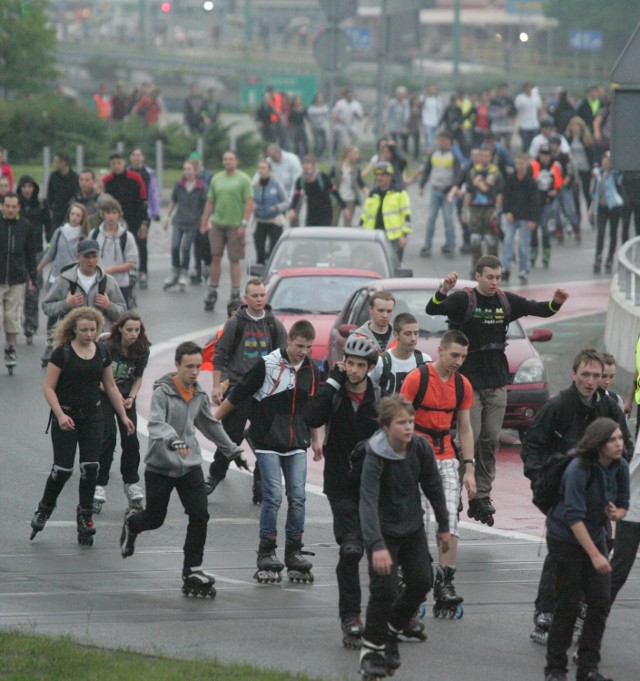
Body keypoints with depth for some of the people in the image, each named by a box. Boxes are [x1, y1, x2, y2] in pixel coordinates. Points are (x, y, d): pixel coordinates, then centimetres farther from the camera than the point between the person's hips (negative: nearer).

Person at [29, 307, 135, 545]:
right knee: (63, 468, -6)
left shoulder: (102, 352, 5)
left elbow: (110, 387, 14)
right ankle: (44, 509, 17)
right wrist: (60, 415, -22)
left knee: (90, 467, -4)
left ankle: (85, 516, 8)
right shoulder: (63, 353, -10)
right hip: (65, 416, -4)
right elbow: (49, 387, -11)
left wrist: (123, 416, 10)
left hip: (92, 416, 4)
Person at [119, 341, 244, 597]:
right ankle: (132, 523, 45)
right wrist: (173, 440, -48)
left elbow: (211, 425, 22)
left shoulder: (199, 395, 5)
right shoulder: (163, 392, -14)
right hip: (160, 466, -4)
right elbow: (155, 423, -29)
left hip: (190, 467, 4)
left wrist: (232, 450, 29)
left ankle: (192, 571, -2)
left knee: (199, 516, -10)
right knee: (154, 519, 8)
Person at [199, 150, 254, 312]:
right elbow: (210, 202, 16)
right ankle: (212, 291, 10)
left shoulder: (243, 179, -2)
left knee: (235, 260, 1)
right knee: (215, 257, 3)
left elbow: (249, 203, -7)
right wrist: (204, 222, 10)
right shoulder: (216, 179, 12)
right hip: (217, 224, 4)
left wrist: (244, 224, -13)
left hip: (235, 225, -4)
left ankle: (235, 292, 7)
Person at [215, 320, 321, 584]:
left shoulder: (311, 369, 5)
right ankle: (266, 552, 1)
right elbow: (238, 394, -4)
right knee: (273, 497, -8)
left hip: (297, 443, 4)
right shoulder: (267, 365, -11)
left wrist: (315, 439, 25)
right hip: (268, 442, -4)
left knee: (297, 497, -1)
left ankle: (294, 551, 7)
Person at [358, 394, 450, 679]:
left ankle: (397, 621, 37)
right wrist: (377, 546, -43)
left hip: (413, 527, 5)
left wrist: (443, 526, 13)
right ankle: (372, 647, 2)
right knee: (384, 588, -14)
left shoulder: (421, 448, -9)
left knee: (422, 581, 8)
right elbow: (368, 502, -33)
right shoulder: (375, 457, -25)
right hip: (384, 530, -5)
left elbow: (433, 487, 6)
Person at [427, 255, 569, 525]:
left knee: (491, 440, 4)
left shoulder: (506, 301, 8)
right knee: (469, 437, -8)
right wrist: (443, 290, -40)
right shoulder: (463, 300, -7)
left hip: (497, 382, 5)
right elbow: (432, 310, -20)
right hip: (469, 380, -5)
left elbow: (539, 309, 12)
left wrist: (556, 303, -9)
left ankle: (482, 496, 8)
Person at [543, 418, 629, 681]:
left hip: (595, 537, 6)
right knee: (568, 605, -4)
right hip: (566, 539, -6)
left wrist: (616, 513, -16)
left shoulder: (620, 467, -5)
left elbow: (623, 504, 9)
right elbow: (574, 516, -27)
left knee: (601, 602, -1)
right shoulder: (579, 469, -24)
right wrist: (595, 555, -31)